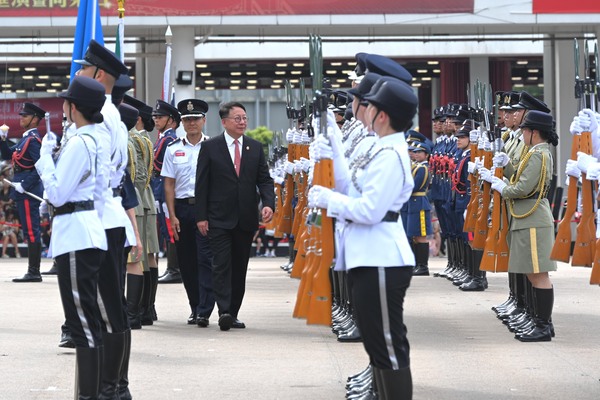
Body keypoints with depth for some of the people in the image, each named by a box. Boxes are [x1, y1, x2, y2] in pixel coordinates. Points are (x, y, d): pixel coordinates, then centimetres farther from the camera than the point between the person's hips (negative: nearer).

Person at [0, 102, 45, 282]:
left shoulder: (33, 139, -12)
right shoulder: (26, 139, 18)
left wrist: (24, 184, -21)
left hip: (28, 192, -10)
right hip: (25, 192, 10)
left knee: (31, 232, -9)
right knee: (30, 231, 10)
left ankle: (34, 272, -8)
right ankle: (33, 272, 13)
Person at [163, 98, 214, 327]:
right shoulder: (174, 150, 8)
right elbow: (169, 185, 7)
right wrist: (172, 216, -1)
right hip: (182, 207, 3)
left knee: (206, 258, -10)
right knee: (186, 261, 8)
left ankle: (204, 311, -13)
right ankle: (195, 308, 19)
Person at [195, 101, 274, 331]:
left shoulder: (255, 148, 10)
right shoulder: (210, 147, 0)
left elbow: (264, 180, 9)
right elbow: (202, 183, -1)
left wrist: (268, 204, -9)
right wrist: (201, 216, -6)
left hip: (246, 218, 4)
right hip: (219, 218, -4)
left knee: (240, 267, 7)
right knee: (222, 265, -12)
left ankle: (233, 314, 14)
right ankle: (224, 312, -18)